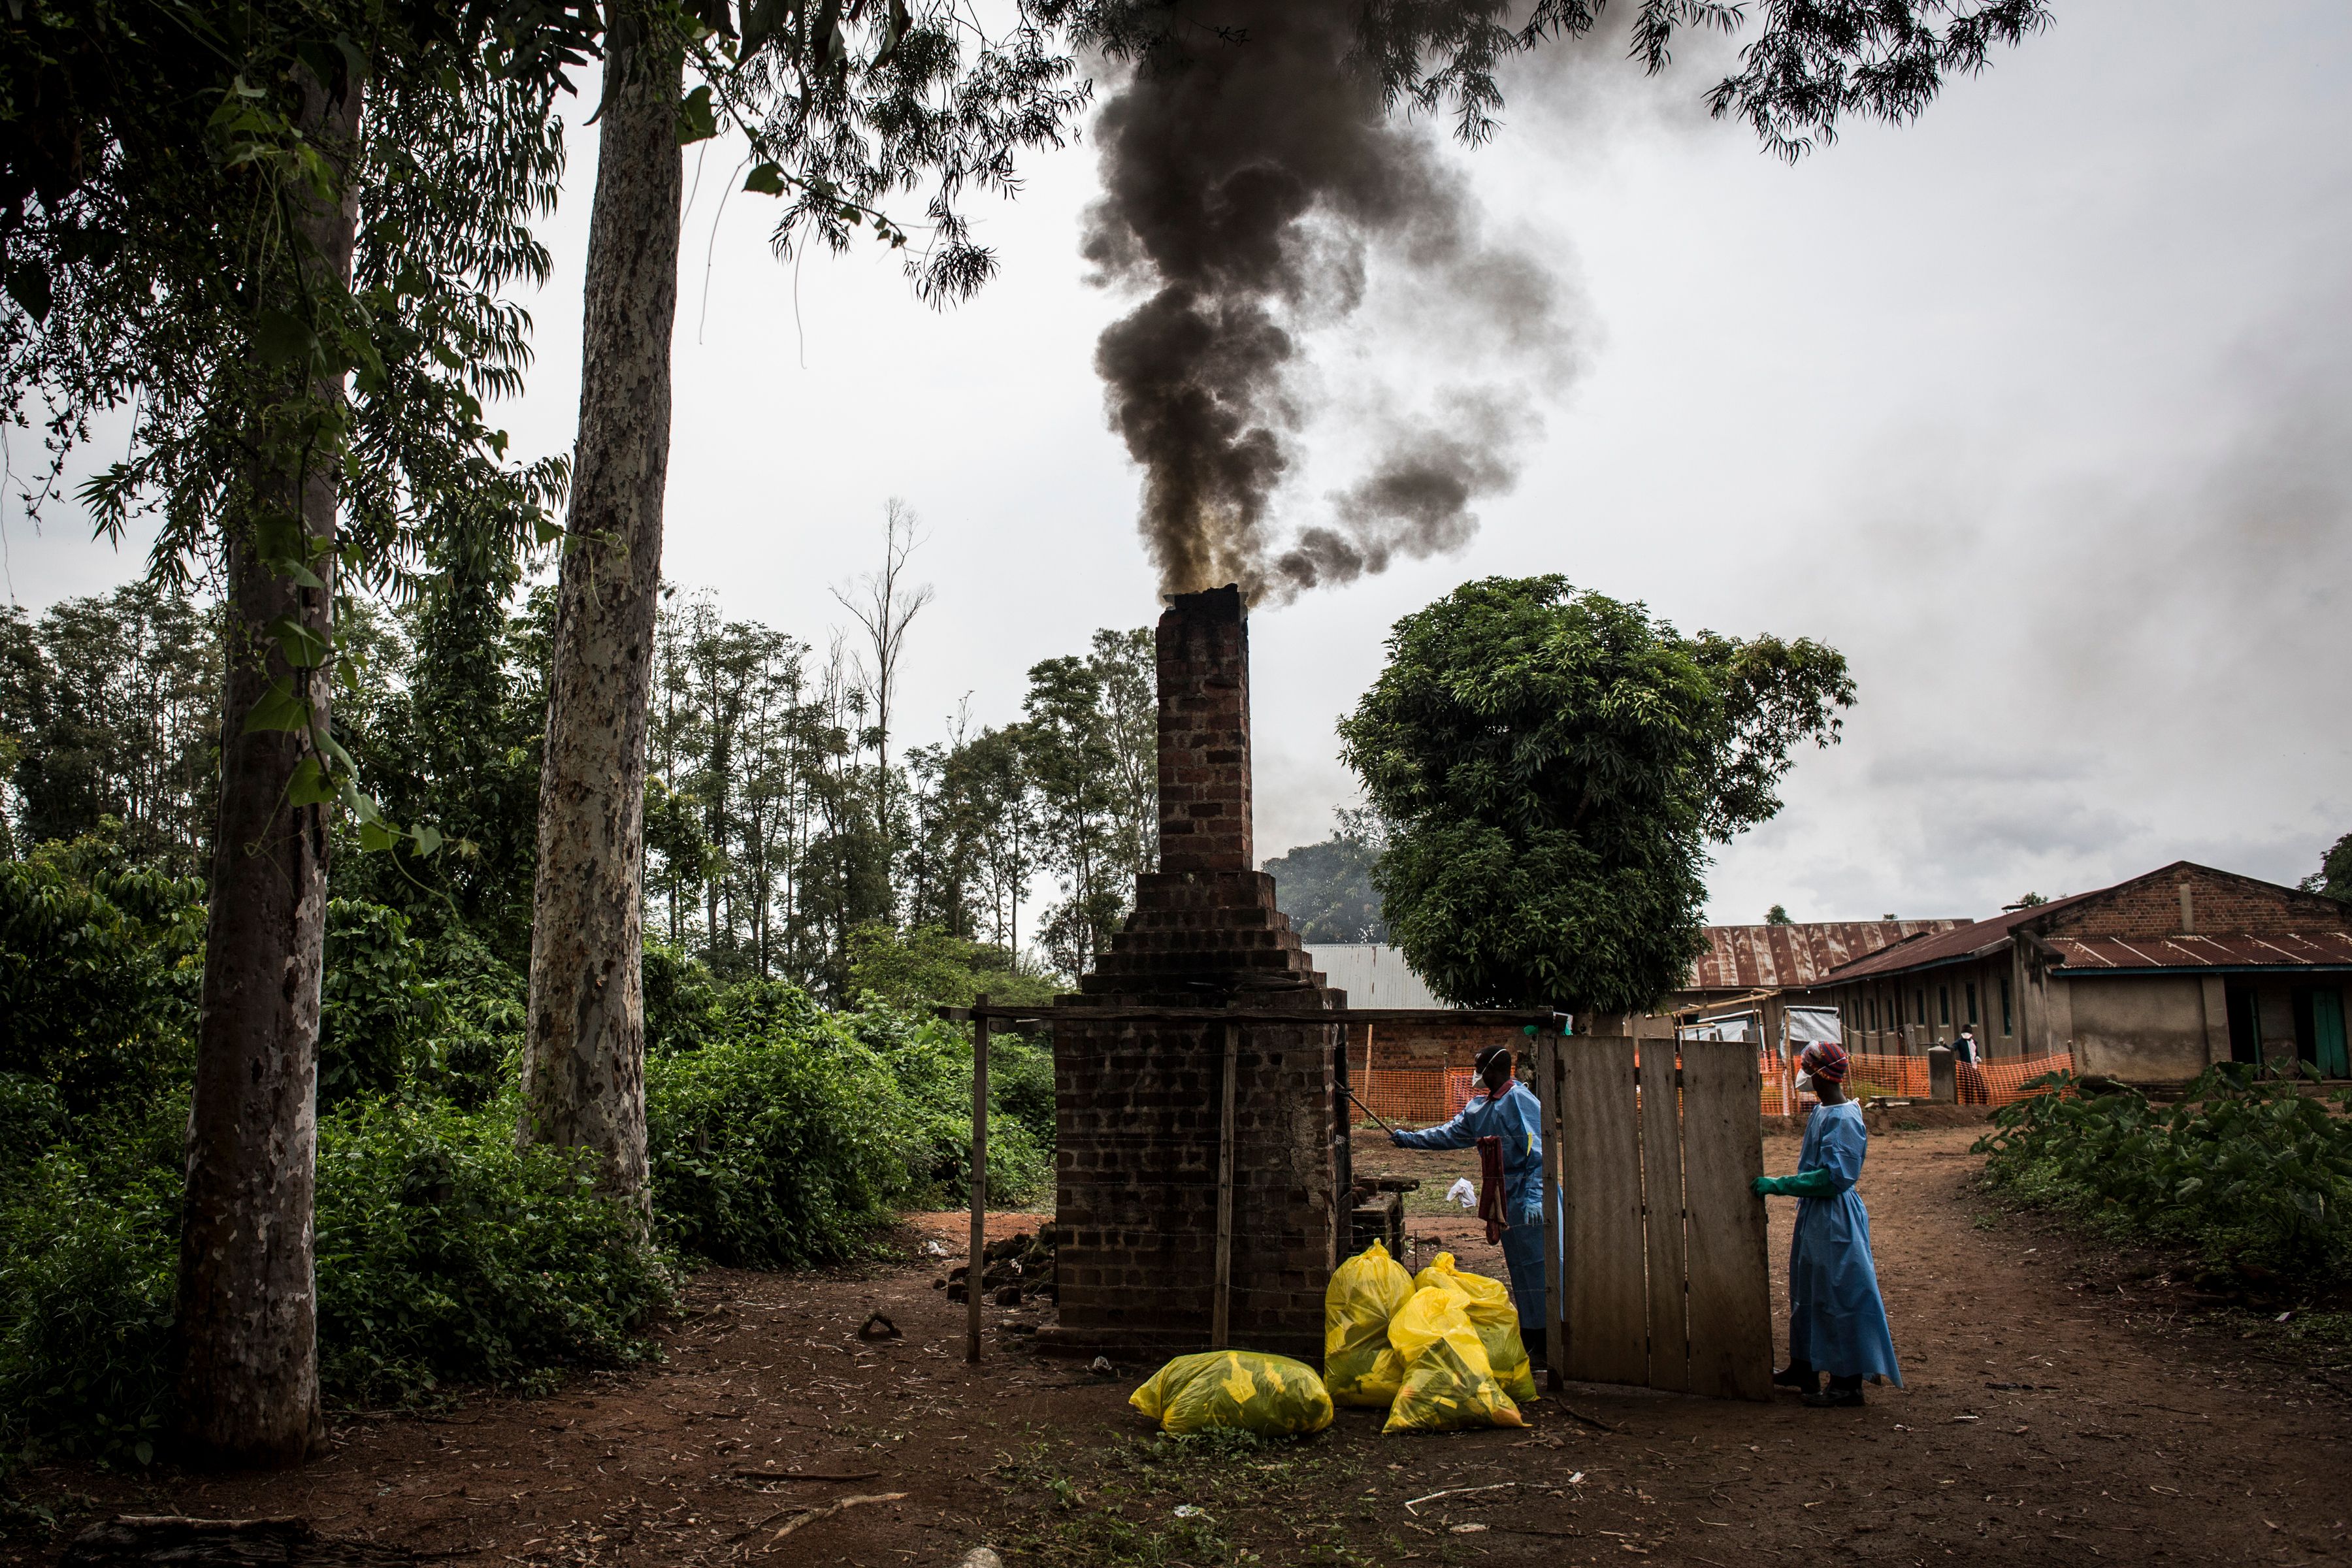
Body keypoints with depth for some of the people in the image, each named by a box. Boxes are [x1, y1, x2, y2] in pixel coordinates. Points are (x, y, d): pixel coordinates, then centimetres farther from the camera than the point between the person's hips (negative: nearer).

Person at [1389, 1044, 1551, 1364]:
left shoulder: (1520, 1099, -13)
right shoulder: (1479, 1106, 14)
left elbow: (1538, 1149, -19)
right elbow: (1451, 1134, 25)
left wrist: (1534, 1196, -25)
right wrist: (1408, 1139, 24)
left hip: (1524, 1197, -9)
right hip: (1504, 1199, 9)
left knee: (1533, 1264, -8)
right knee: (1518, 1266, 12)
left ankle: (1544, 1345, -4)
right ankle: (1529, 1335, 18)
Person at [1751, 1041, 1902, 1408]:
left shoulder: (1843, 1119, -21)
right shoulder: (1821, 1112, 8)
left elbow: (1835, 1176, -26)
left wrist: (1779, 1185, -23)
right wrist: (1778, 1185, 15)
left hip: (1835, 1218, -10)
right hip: (1814, 1213, 10)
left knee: (1839, 1296, -1)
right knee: (1806, 1291, 18)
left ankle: (1848, 1382, 9)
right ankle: (1804, 1367, 31)